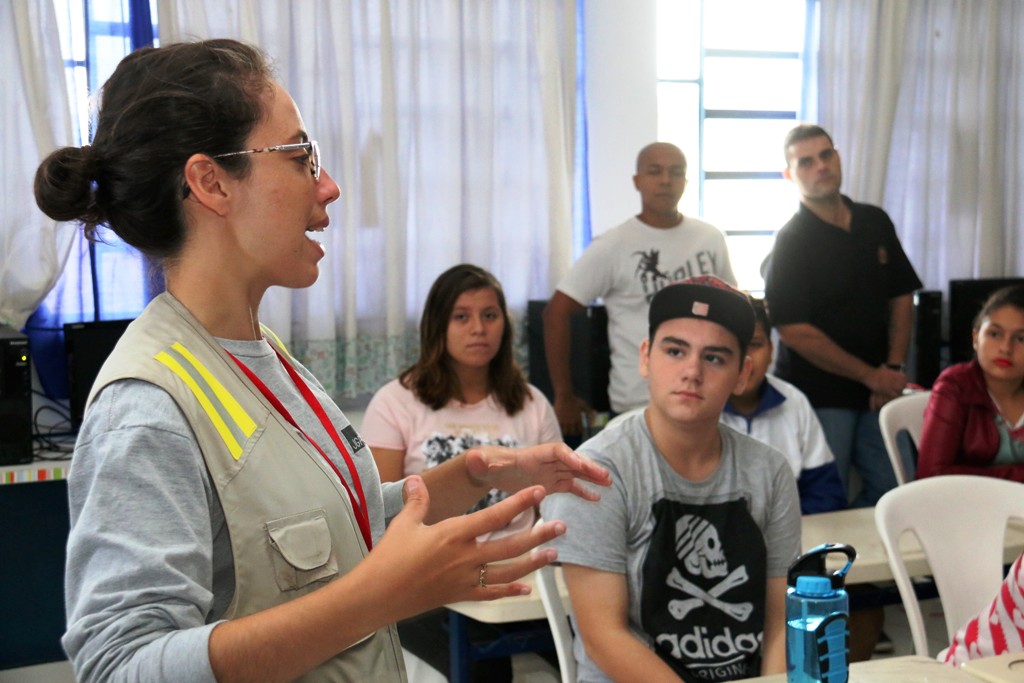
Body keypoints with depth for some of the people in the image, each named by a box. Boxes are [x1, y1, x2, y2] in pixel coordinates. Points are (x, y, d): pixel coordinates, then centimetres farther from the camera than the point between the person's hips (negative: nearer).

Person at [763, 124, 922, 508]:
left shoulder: (875, 223, 8)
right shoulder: (791, 242, -9)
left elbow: (901, 297, 12)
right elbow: (796, 332, -15)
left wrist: (894, 368, -2)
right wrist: (871, 375, -11)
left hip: (876, 392, 5)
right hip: (819, 399, -5)